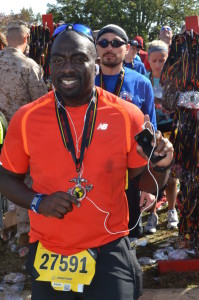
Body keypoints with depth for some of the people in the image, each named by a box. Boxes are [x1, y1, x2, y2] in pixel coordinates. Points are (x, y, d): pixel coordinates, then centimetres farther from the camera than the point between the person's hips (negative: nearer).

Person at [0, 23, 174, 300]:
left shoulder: (127, 116, -8)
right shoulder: (26, 118, -6)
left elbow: (144, 181, 3)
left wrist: (160, 166, -18)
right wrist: (37, 202, -12)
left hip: (110, 253, -2)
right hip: (48, 256, 2)